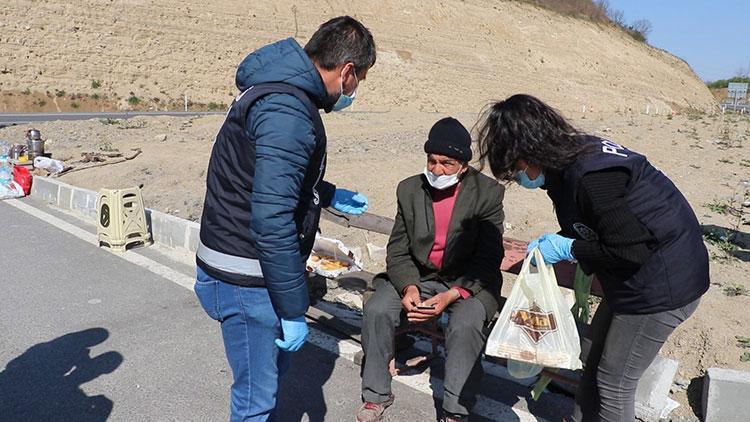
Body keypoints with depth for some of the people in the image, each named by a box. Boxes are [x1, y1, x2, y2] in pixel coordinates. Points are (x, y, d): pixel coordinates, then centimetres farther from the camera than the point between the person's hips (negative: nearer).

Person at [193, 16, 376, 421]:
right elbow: (272, 222, -31)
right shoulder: (288, 113, -25)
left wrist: (329, 195, 30)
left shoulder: (282, 90, 9)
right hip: (245, 280, -10)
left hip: (249, 267, 10)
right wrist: (293, 311, -23)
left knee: (274, 364, 26)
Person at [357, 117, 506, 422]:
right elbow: (398, 250, 1)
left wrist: (451, 295, -25)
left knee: (465, 325, -31)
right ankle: (376, 395, 2)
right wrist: (408, 287, -19)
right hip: (417, 277, 3)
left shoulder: (488, 193, -10)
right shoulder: (410, 190, 0)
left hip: (468, 282, -3)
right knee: (376, 310, -19)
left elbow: (488, 259, -13)